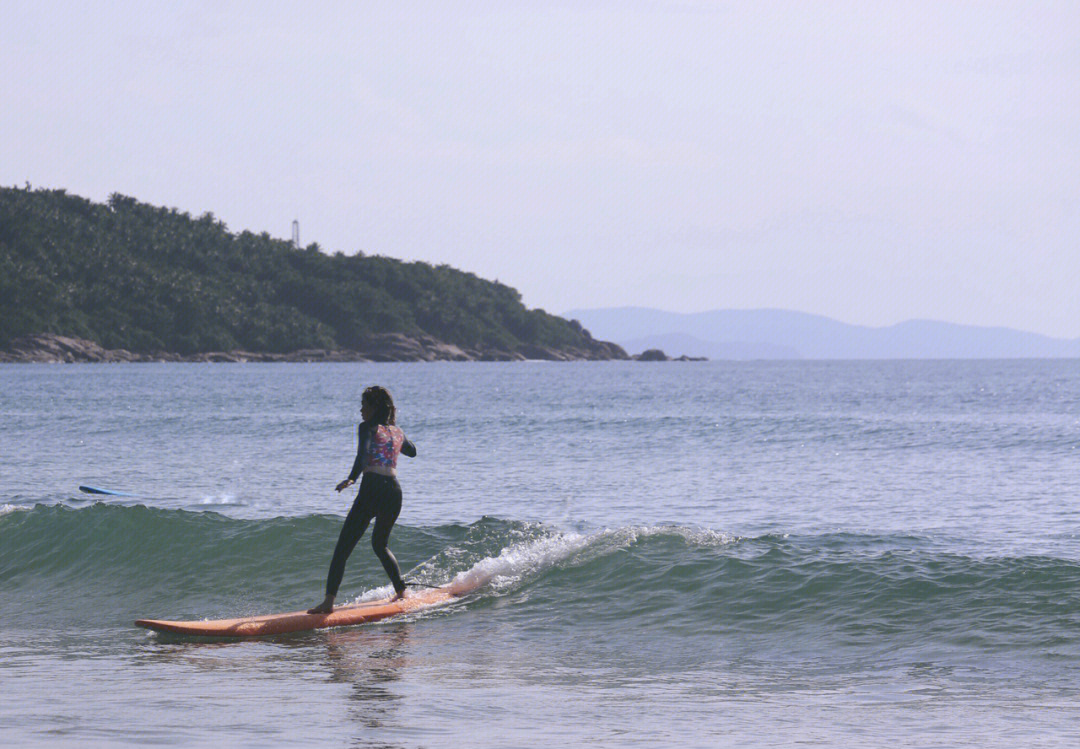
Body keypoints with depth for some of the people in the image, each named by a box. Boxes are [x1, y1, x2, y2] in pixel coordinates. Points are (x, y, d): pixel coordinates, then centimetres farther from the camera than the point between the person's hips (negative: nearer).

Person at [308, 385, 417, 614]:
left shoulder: (367, 428, 3)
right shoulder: (397, 431, 20)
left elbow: (363, 454, -18)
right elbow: (412, 451, 42)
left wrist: (352, 479, -30)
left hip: (372, 487, -6)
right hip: (395, 490, 6)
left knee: (343, 547, -8)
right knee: (379, 544, 30)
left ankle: (329, 600, -20)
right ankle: (401, 592, 30)